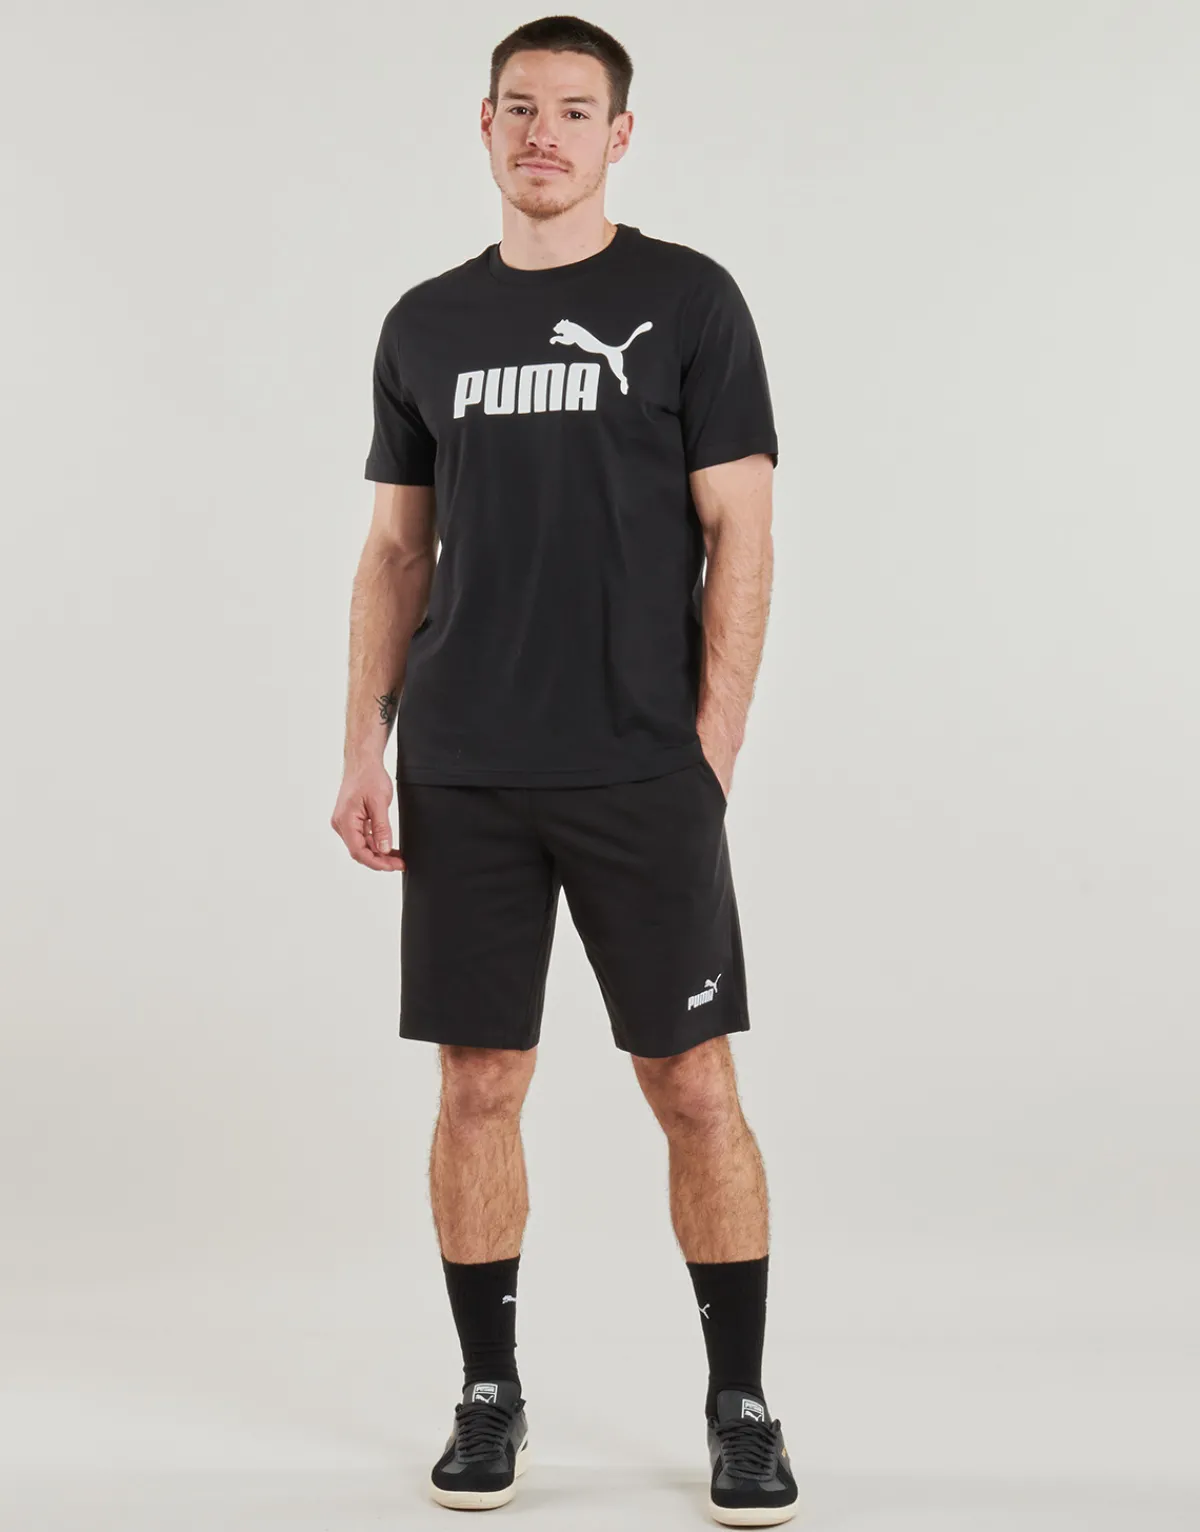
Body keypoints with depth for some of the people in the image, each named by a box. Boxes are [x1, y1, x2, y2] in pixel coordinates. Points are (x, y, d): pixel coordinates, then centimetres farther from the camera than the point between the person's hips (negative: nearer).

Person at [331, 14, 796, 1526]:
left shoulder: (688, 300, 0)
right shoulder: (427, 323, 11)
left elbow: (740, 541, -3)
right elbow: (396, 553, 12)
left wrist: (708, 753, -10)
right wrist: (364, 751, 4)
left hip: (642, 777, -3)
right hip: (461, 778, 3)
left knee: (694, 1087, 1)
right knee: (478, 1086, 7)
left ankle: (740, 1404, 17)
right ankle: (489, 1393, 22)